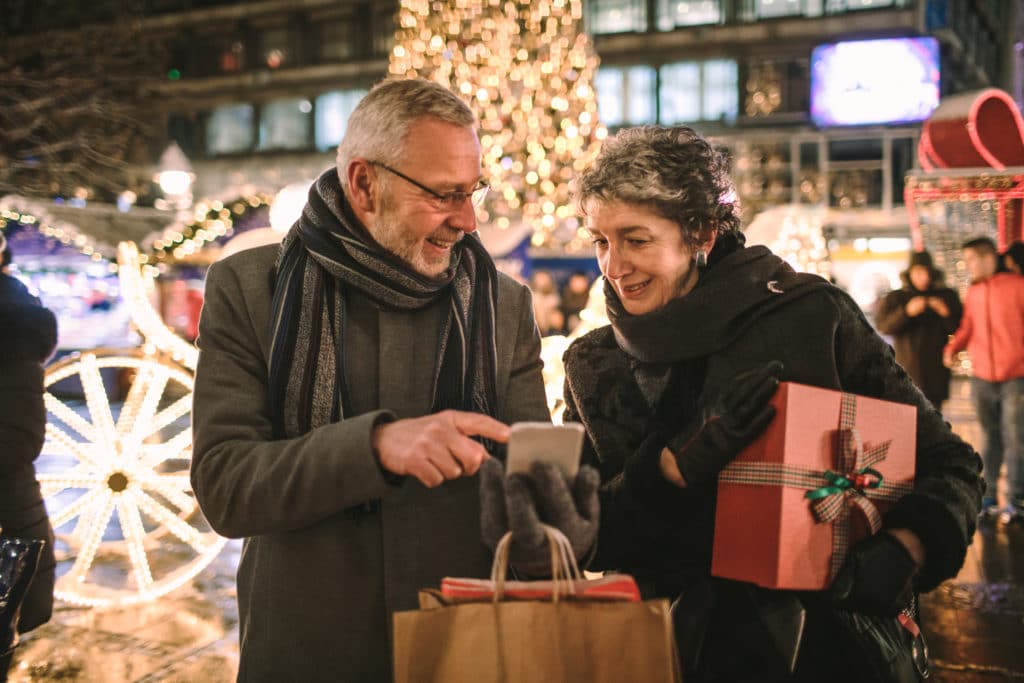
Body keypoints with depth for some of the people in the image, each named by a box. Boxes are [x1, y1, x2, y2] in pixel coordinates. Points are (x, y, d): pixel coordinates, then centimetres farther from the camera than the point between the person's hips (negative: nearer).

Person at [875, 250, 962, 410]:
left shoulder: (947, 297, 12)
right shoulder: (894, 299, 9)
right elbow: (882, 325, -6)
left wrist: (946, 314, -10)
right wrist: (906, 312, -18)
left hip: (936, 374, 1)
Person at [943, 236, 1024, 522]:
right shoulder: (973, 292, 9)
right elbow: (967, 329, 9)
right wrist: (952, 347, -8)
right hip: (982, 378, 4)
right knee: (990, 438, 11)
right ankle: (988, 498, 19)